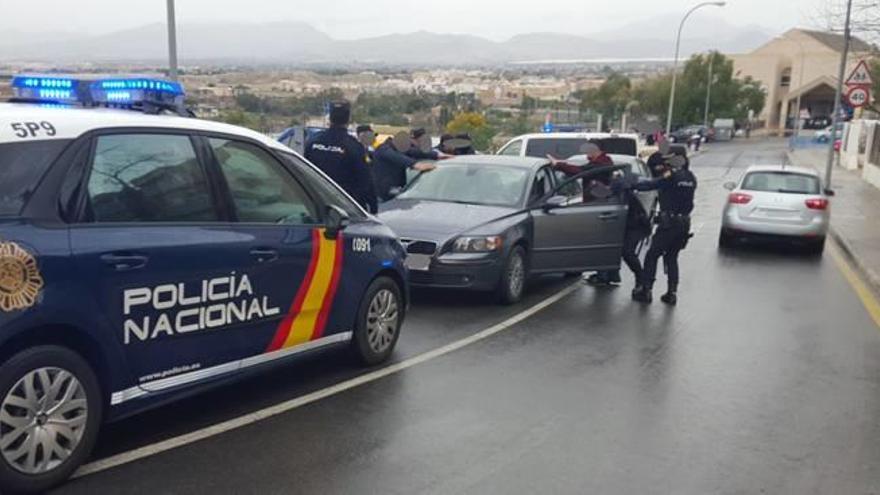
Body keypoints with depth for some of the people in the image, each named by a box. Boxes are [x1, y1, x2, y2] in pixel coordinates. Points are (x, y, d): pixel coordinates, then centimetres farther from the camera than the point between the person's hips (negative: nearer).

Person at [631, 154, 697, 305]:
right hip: (684, 223, 6)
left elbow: (650, 185, -15)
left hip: (669, 223, -6)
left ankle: (645, 290, 2)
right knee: (672, 257, 16)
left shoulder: (671, 177, -11)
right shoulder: (690, 178, 9)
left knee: (652, 255, 3)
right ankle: (672, 293, 13)